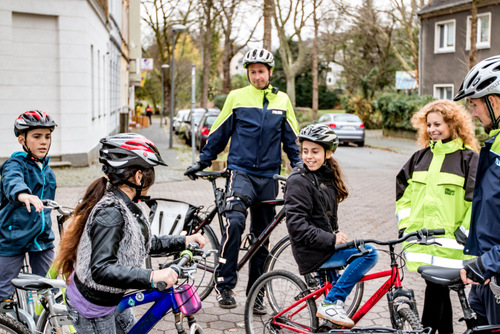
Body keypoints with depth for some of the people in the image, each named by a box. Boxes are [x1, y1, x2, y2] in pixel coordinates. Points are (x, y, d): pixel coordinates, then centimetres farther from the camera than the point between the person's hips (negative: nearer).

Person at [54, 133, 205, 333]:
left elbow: (144, 244, 13)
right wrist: (152, 276, -47)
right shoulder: (110, 213, -31)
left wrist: (184, 241, 7)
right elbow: (102, 271, -40)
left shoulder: (126, 206, -1)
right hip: (91, 306, -9)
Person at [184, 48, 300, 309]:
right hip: (241, 172, -3)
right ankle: (224, 284, -15)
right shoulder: (237, 97, 4)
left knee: (262, 236, 8)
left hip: (268, 177, 3)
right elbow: (219, 133, 9)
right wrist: (202, 161, 9)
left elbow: (291, 139, 15)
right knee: (234, 222, -25)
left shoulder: (282, 101, 10)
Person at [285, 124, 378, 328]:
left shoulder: (326, 175, 12)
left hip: (325, 247, 9)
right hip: (312, 252, -9)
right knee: (369, 253, -20)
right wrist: (331, 240, -23)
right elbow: (297, 226, -22)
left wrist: (336, 237, 10)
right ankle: (331, 304, -16)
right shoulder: (299, 181, -15)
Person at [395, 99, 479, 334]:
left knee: (436, 289, -6)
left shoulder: (469, 158, -3)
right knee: (438, 290, 12)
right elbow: (403, 191, 18)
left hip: (449, 241, -5)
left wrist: (464, 231, -10)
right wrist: (404, 223, 10)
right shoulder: (420, 157, 13)